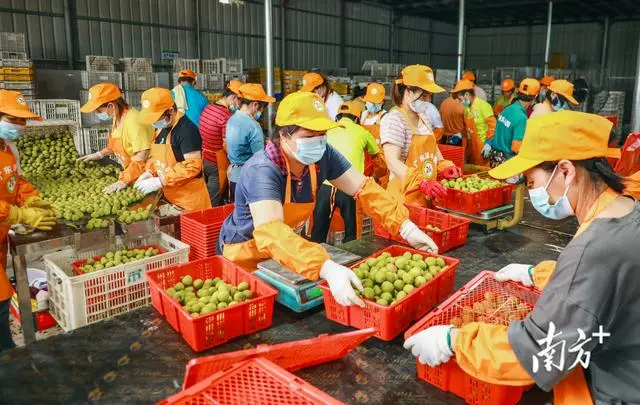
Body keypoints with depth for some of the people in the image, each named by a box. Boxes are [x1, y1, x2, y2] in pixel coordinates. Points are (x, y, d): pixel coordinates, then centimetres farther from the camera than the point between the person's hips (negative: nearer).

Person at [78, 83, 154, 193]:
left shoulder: (133, 120, -24)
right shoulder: (117, 118, 4)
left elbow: (141, 158, -27)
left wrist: (123, 181, -28)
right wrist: (99, 154, 14)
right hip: (130, 173, 8)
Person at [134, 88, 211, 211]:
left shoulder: (187, 129, -19)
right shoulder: (161, 128, 9)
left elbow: (193, 166, -24)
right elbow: (156, 155, 19)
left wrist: (160, 181, -23)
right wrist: (149, 172, -1)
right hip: (169, 196, 8)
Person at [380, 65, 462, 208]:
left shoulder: (423, 118, 13)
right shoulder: (394, 119, -13)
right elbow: (393, 162, -22)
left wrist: (444, 166, 5)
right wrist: (422, 182, -34)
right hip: (404, 197, -7)